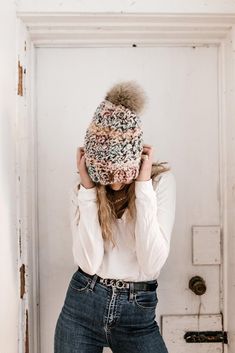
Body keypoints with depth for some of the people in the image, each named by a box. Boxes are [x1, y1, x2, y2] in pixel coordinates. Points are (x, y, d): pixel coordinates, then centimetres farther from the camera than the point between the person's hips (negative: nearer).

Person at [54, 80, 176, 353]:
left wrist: (143, 186, -21)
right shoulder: (83, 186, -5)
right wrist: (88, 189, -18)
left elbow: (152, 264, -18)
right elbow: (89, 263, -16)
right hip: (82, 305, 1)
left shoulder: (162, 180, -10)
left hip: (138, 312, -1)